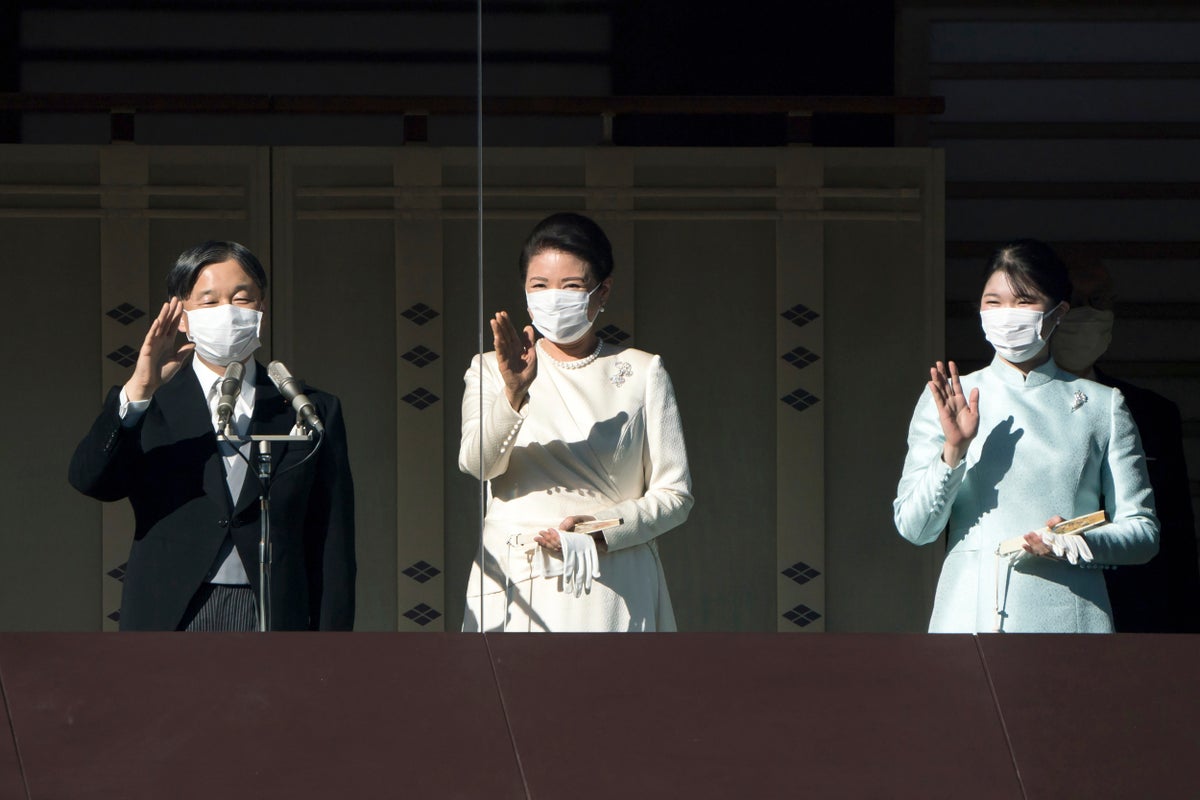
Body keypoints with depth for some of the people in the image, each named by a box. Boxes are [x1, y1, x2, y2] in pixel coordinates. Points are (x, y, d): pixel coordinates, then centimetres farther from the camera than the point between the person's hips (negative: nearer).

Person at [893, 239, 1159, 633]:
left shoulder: (1101, 406, 11)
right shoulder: (946, 403, 12)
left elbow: (1143, 530, 9)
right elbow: (914, 527, 6)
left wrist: (1076, 543, -11)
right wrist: (954, 451, -10)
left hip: (1068, 617, 0)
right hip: (969, 621, 0)